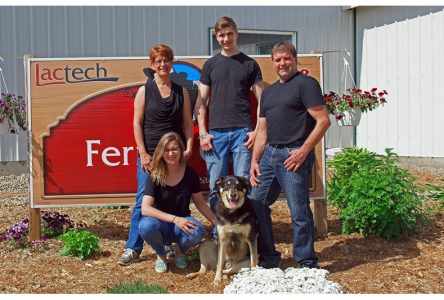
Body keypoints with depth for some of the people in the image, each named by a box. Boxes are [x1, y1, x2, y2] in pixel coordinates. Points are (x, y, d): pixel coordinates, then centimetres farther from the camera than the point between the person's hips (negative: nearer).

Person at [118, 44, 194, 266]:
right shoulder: (144, 91, 3)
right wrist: (143, 153, -8)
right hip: (150, 154, -2)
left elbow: (187, 123, 10)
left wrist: (189, 148, -3)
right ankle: (133, 249, 2)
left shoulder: (181, 92, 10)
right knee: (143, 200, -4)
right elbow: (137, 123, 0)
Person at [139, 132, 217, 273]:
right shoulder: (155, 176, -14)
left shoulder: (190, 174, -7)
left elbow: (200, 203, 3)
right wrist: (174, 219, -35)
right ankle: (161, 254, -1)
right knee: (146, 226, -36)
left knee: (198, 231, -33)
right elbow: (145, 208, -24)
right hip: (161, 224, -1)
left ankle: (181, 250, 5)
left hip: (181, 223, 1)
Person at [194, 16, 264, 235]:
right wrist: (202, 133, 0)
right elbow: (201, 102, 10)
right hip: (215, 133, 1)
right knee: (216, 187, 3)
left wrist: (257, 132, -5)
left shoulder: (250, 64, 8)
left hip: (243, 132, -1)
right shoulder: (210, 65, 12)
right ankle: (217, 235, 13)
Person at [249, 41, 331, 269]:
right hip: (269, 154, 8)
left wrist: (303, 151, -16)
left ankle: (307, 264, 9)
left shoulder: (305, 83, -3)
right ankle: (268, 257, 22)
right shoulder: (269, 91, 20)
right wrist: (254, 160, 11)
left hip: (293, 155, -8)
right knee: (255, 204, 8)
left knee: (299, 212, -5)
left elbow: (323, 121, -11)